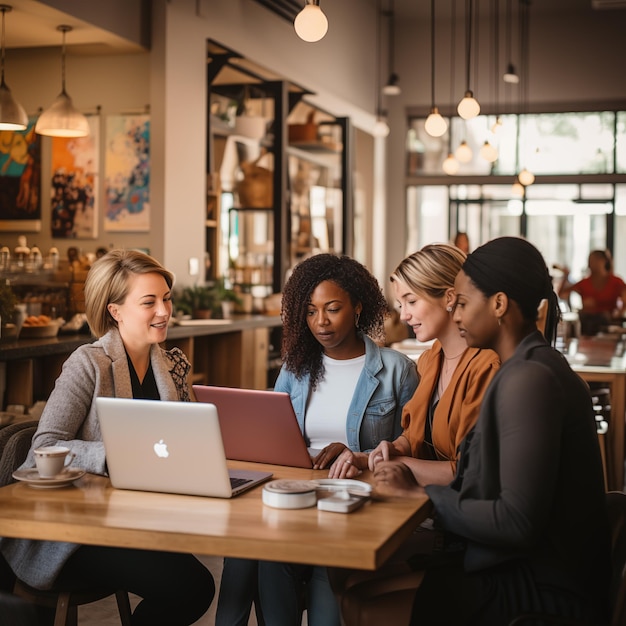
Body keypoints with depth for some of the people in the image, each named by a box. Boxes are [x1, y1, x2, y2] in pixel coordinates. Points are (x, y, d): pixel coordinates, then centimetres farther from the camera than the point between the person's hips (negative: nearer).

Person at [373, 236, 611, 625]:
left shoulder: (527, 379, -21)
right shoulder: (536, 365, 10)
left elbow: (518, 521, -25)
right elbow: (496, 481, 8)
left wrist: (419, 494, -16)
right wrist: (418, 485, -2)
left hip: (544, 591, -8)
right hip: (537, 568, 8)